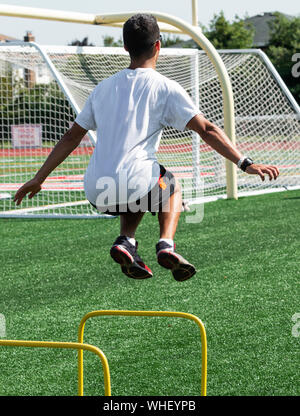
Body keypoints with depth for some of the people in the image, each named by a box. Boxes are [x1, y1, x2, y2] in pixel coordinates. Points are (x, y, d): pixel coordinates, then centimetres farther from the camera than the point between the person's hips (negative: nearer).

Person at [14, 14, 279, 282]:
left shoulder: (104, 88, 19)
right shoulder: (165, 88, 4)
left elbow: (72, 137, 23)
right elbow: (206, 130, -3)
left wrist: (38, 179, 30)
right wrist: (245, 164, -1)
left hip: (95, 193, 4)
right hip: (132, 184, -4)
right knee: (171, 188, 30)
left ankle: (126, 241, 9)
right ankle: (166, 244, 5)